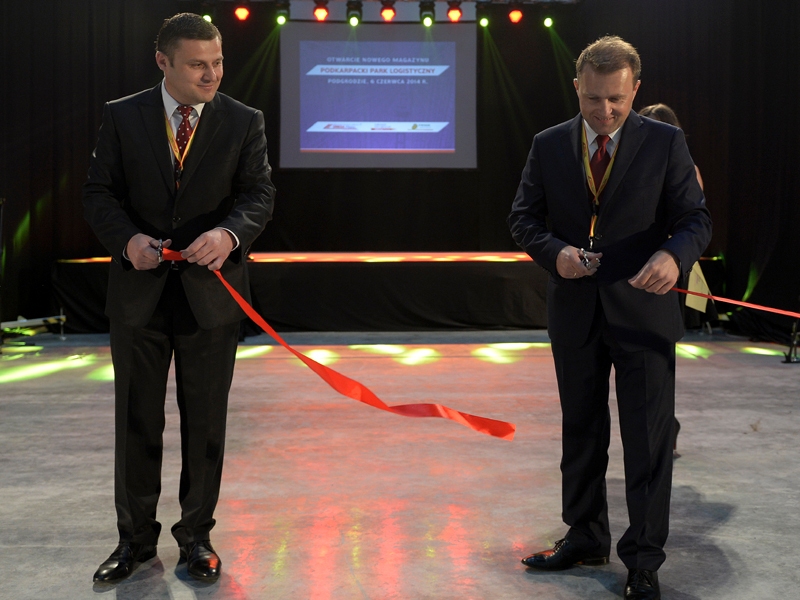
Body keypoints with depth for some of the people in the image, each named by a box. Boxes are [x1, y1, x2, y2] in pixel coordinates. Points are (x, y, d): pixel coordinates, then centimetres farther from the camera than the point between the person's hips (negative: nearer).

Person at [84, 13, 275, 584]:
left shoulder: (244, 122, 1)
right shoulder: (122, 116, 2)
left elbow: (259, 193, -4)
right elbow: (99, 192, 3)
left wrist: (229, 233, -25)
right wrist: (127, 239, -16)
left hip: (210, 291, 0)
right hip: (139, 292, 1)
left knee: (205, 422, 8)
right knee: (136, 421, 9)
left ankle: (197, 534, 24)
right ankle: (136, 537, 25)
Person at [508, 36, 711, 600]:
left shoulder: (665, 142, -2)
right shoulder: (549, 145, 4)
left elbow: (696, 216, -5)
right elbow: (524, 216, 6)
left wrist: (673, 255, -27)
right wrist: (555, 253, -14)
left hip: (643, 310, -3)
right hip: (575, 312, 3)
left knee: (648, 440, 0)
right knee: (581, 432, 15)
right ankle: (586, 537, 32)